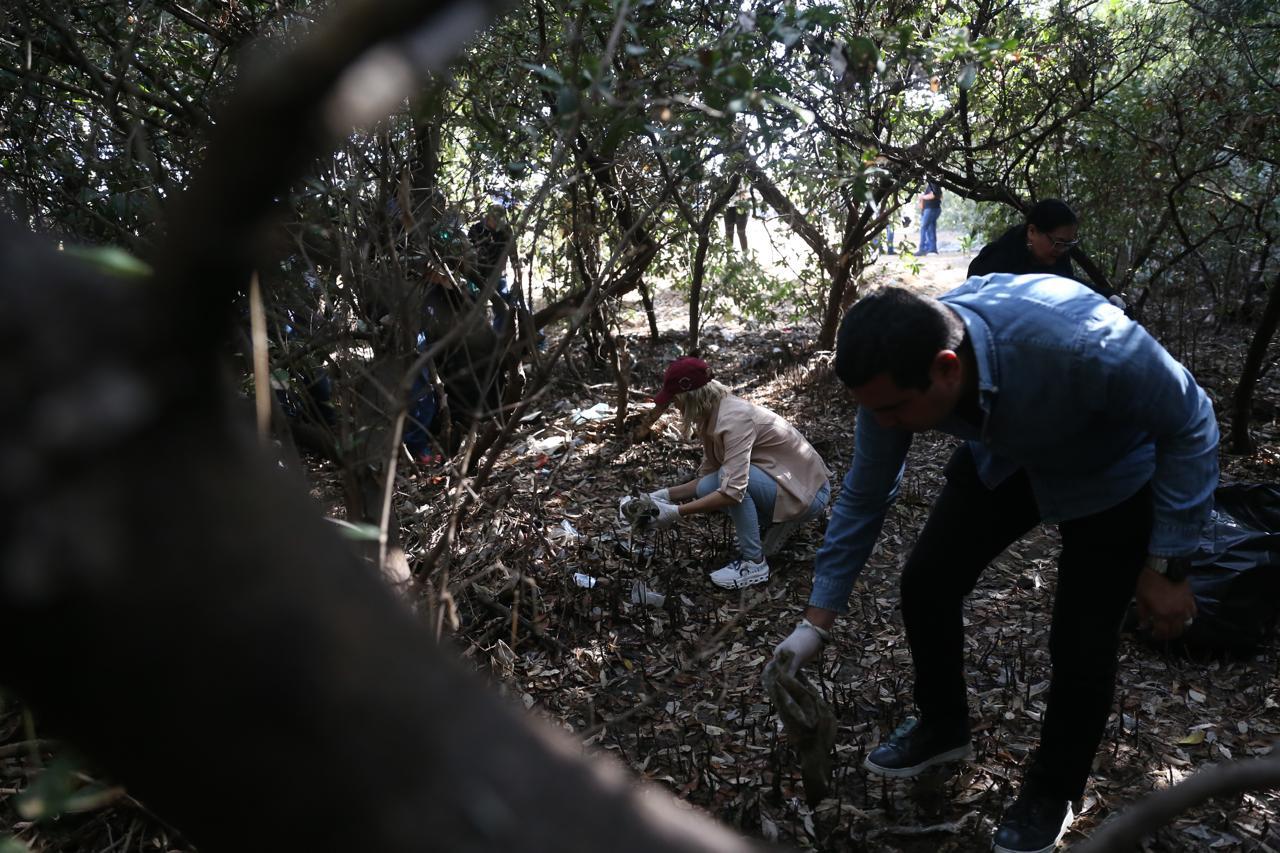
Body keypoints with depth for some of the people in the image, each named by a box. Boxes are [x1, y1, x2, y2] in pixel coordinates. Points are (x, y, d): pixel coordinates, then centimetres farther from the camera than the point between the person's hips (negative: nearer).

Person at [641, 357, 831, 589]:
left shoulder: (734, 418, -28)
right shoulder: (712, 416, -1)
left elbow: (733, 490, -36)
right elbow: (706, 476, 4)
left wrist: (677, 512, -31)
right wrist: (665, 495, -6)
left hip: (808, 492, -8)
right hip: (780, 482, 9)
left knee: (727, 481, -28)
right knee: (706, 489, -7)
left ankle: (754, 563, -13)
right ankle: (776, 523, 10)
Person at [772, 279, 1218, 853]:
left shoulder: (1080, 343, -44)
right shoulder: (897, 368, -27)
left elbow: (1190, 424, -25)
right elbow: (864, 497, -13)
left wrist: (1168, 566, -21)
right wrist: (817, 622, -10)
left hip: (1108, 477, -4)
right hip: (1003, 460, 4)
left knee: (1080, 643, -8)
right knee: (926, 581, -1)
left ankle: (1052, 794, 21)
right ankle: (942, 726, 27)